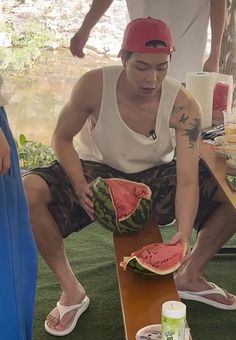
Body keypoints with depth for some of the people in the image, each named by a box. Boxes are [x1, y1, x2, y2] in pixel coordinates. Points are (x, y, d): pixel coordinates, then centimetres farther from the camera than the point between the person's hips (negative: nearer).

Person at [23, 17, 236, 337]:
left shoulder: (183, 106, -21)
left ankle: (189, 276, 6)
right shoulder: (94, 85, -22)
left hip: (154, 178, 1)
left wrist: (184, 234, -42)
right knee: (29, 191, -30)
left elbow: (187, 180, -25)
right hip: (99, 171, -1)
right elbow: (62, 138, -8)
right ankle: (71, 290, -11)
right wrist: (80, 187, -24)